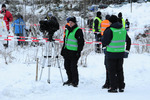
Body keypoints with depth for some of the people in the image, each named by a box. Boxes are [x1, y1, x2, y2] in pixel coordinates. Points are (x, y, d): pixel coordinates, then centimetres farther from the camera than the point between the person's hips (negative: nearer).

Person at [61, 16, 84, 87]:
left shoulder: (78, 31, -9)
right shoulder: (68, 30, 16)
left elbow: (81, 42, -11)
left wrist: (78, 52, -16)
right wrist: (63, 49, 21)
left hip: (74, 52, -8)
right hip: (67, 51, 8)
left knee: (73, 67, -8)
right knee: (67, 66, 10)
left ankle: (75, 82, 1)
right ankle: (70, 80, 22)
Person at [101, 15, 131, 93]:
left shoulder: (109, 30, -14)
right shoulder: (123, 30, 6)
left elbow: (105, 42, -14)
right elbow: (128, 41, 17)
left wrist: (102, 38, 7)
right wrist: (127, 50, 26)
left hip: (111, 54, -6)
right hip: (121, 53, 6)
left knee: (112, 71, 3)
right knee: (120, 70, 16)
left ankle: (114, 88, 3)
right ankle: (121, 87, 18)